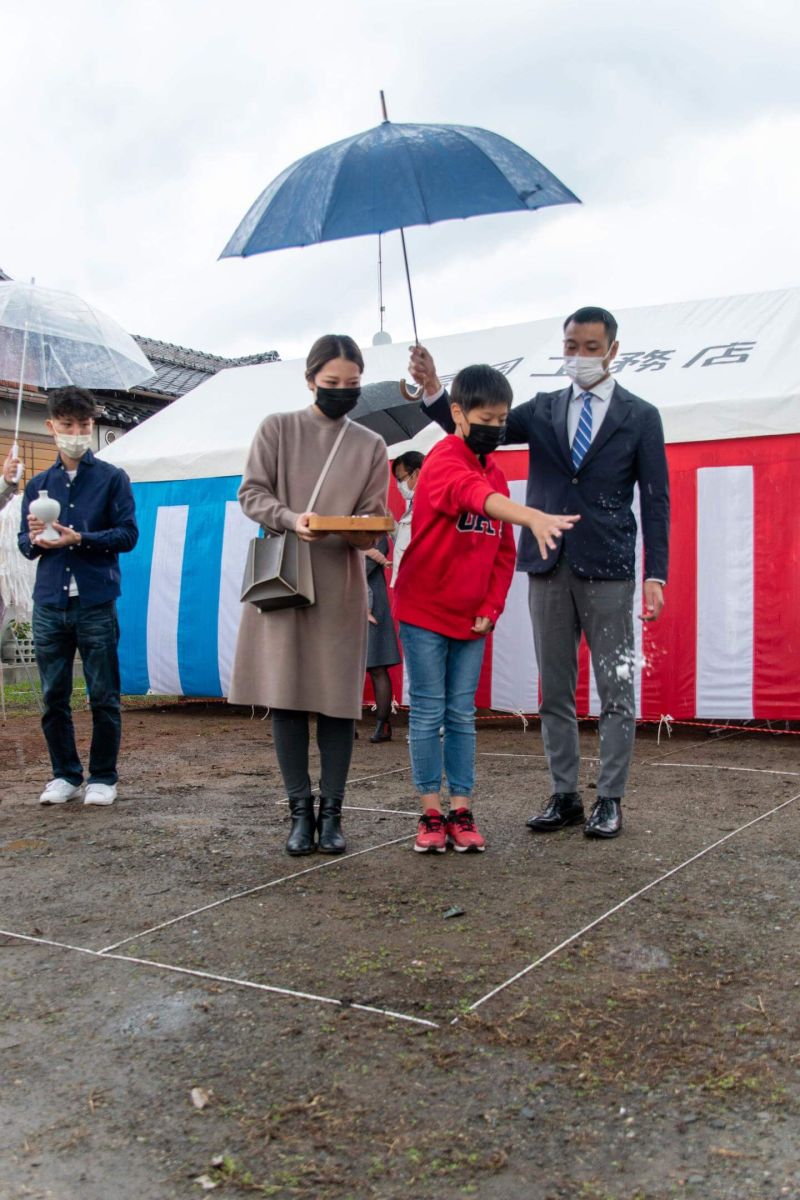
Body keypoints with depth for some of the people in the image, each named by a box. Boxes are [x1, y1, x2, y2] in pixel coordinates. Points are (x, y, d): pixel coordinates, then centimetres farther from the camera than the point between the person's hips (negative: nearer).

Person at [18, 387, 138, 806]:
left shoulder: (111, 478, 4)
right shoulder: (38, 484, 13)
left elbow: (128, 534, -4)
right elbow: (24, 543, 15)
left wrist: (79, 539, -16)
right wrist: (34, 540, -9)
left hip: (96, 604, -3)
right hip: (49, 604, 3)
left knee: (104, 697, 1)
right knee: (53, 697, 8)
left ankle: (103, 778, 13)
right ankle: (65, 775, 21)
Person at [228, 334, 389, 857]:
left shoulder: (371, 446, 9)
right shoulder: (278, 428, 6)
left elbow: (372, 521, 6)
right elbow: (252, 492, 1)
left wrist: (357, 529, -17)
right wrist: (290, 518, -18)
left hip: (341, 585, 1)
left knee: (339, 700, 0)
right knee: (286, 696, -2)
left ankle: (331, 812, 11)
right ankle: (301, 811, 9)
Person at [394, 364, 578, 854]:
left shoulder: (495, 471, 8)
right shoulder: (443, 462, -13)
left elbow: (503, 552, 11)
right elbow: (476, 496, -37)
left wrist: (491, 608, -1)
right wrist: (533, 516, -55)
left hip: (472, 619, 6)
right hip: (424, 612, -5)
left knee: (462, 716, 8)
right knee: (428, 715, 2)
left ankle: (462, 812, 14)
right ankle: (432, 813, 11)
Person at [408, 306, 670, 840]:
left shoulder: (640, 416, 4)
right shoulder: (543, 410, 12)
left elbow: (655, 499, 1)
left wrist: (655, 574, -7)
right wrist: (433, 389, -14)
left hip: (607, 571, -3)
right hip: (548, 568, 3)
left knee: (616, 690, 1)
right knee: (555, 690, 8)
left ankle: (610, 800, 11)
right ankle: (565, 796, 19)